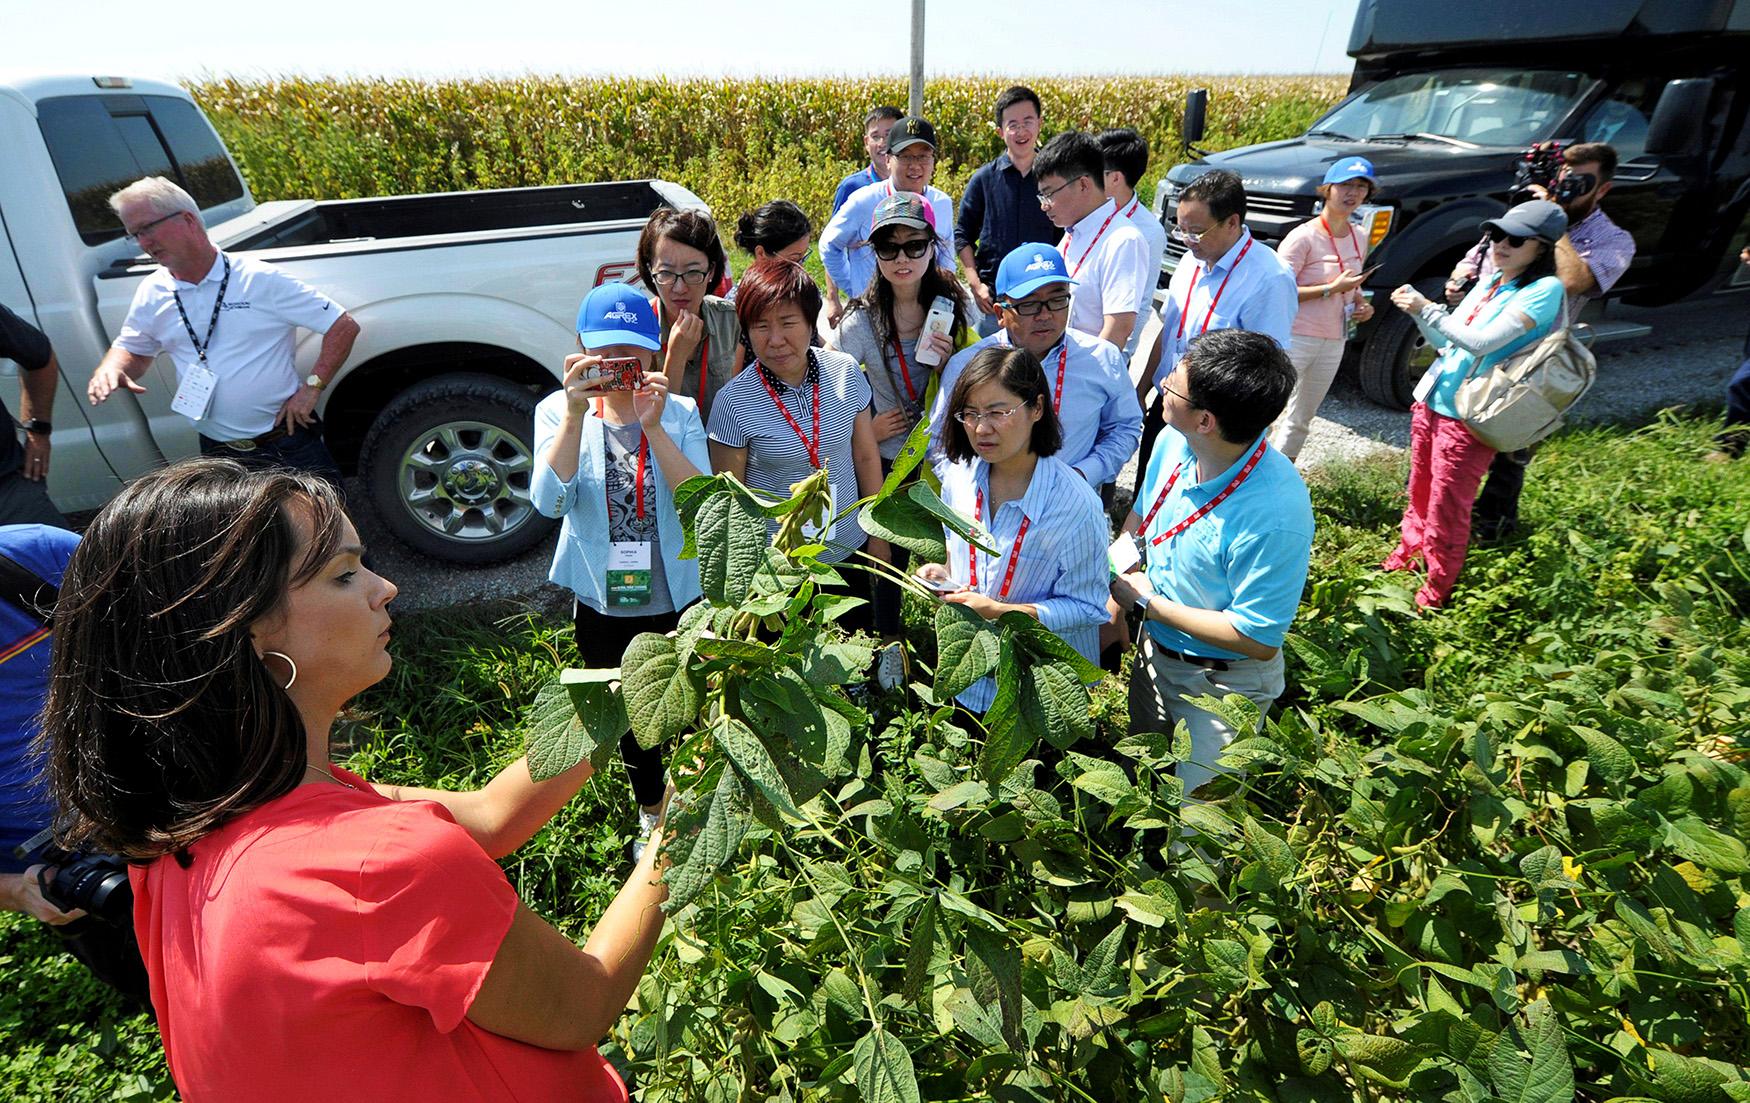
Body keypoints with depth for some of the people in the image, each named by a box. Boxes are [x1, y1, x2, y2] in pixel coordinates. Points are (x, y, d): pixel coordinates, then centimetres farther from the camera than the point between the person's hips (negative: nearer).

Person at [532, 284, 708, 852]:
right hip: (601, 607, 1)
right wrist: (576, 414, -30)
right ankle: (652, 812, 47)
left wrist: (652, 427, -30)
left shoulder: (680, 412, -7)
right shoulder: (559, 410, -6)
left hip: (679, 602, -1)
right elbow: (550, 501, -22)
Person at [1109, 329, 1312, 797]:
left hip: (1222, 684, -7)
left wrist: (1148, 602, -22)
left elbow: (1258, 640, -29)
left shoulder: (1274, 513, -37)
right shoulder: (1174, 442, -15)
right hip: (1155, 652, 7)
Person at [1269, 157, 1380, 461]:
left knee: (1300, 420, 16)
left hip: (1333, 343, 8)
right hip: (1295, 339, -8)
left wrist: (1362, 305, 3)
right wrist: (1332, 288, -21)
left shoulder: (1359, 241, 10)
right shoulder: (1304, 236, -13)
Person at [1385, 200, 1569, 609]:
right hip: (1431, 402, 7)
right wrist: (1417, 310, -1)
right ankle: (1409, 552, 38)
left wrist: (1428, 309, -21)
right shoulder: (1490, 282, 11)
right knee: (1420, 493, 19)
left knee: (1447, 509, 1)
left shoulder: (1544, 290, -13)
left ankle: (1437, 587, 17)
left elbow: (1482, 342, -23)